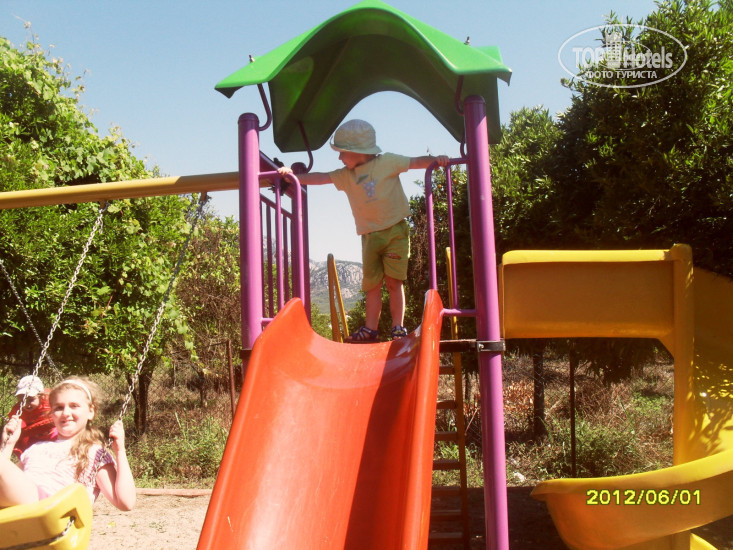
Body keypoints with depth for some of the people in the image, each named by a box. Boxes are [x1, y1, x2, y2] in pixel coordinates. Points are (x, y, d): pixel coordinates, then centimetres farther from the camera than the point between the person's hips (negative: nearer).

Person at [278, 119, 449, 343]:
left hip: (395, 231, -4)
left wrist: (435, 160, -21)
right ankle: (370, 328, 11)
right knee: (371, 284, 5)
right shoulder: (346, 175, 8)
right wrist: (294, 175, 2)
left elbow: (416, 162, -4)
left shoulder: (387, 162, -4)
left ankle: (398, 327, 0)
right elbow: (321, 177, 9)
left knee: (393, 281, -6)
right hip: (369, 236, 4)